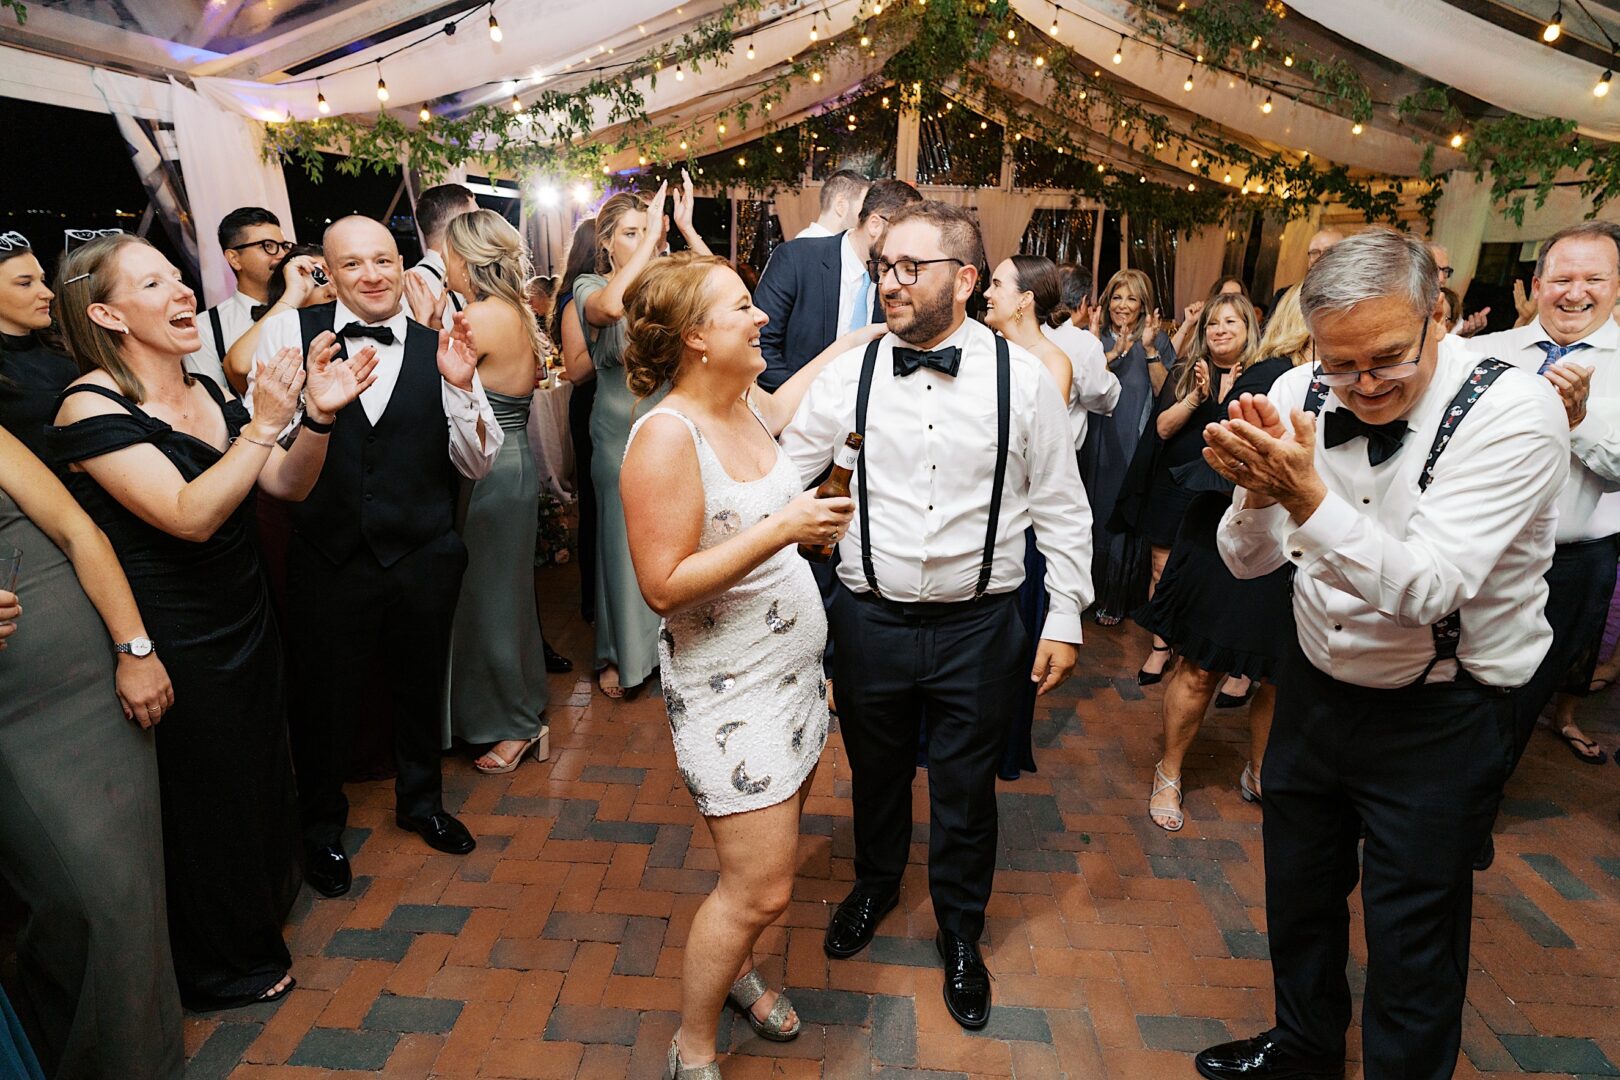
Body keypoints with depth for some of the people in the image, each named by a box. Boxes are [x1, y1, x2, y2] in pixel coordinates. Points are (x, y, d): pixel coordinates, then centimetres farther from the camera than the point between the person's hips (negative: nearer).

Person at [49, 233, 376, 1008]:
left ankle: (260, 913, 50)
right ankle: (218, 968, 38)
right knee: (206, 800, 12)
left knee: (260, 776, 23)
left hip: (244, 622, 7)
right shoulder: (93, 408, -18)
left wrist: (318, 414, -16)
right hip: (178, 646, -7)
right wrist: (265, 422, -32)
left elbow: (289, 485, 0)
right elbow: (190, 517, -28)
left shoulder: (206, 393, 4)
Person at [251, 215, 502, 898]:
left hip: (425, 559, 2)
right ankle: (322, 825, 44)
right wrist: (314, 407, -27)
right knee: (324, 701, 16)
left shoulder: (439, 349, -3)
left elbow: (477, 464, -6)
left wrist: (461, 387, -21)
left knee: (421, 688, 21)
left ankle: (421, 800, 48)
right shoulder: (291, 331, -6)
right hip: (329, 560, -1)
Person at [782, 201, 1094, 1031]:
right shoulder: (852, 372, -4)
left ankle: (960, 934, 45)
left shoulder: (1022, 377, -6)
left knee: (966, 791, 16)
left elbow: (1060, 506, 0)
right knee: (875, 771, 22)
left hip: (978, 627, -1)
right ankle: (875, 884, 54)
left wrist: (1065, 617, 0)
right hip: (871, 619, 1)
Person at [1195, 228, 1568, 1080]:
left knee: (1412, 944, 10)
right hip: (1316, 683, 5)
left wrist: (1307, 496, -41)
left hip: (1440, 715, -5)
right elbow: (1249, 561, -6)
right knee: (1298, 892, 23)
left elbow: (1426, 591, -30)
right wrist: (1256, 494, -27)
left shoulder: (1515, 411, -21)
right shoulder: (1299, 394, -9)